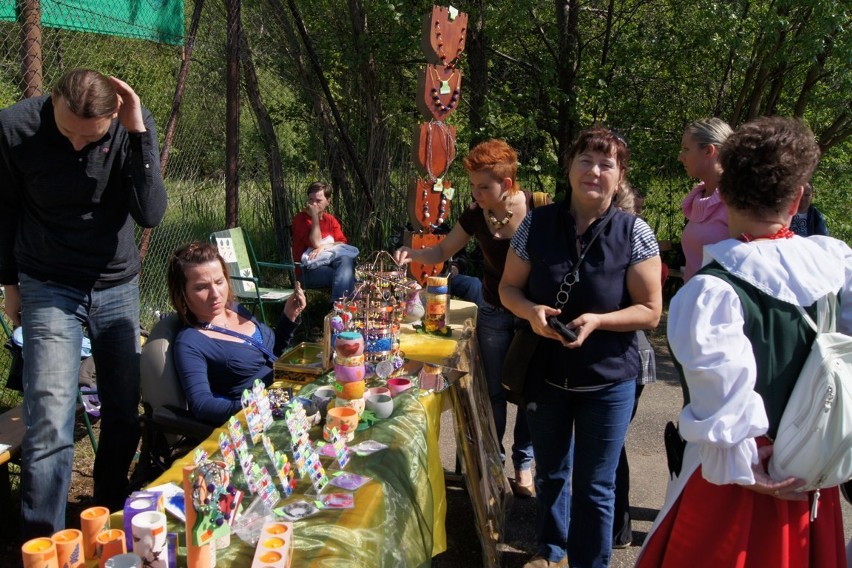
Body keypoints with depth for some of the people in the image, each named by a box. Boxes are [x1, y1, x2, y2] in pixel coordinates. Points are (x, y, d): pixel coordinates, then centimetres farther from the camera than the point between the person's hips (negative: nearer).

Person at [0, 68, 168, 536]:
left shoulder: (135, 125, -14)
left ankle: (111, 518, 31)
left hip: (117, 286, 2)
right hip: (49, 289, -2)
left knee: (124, 416, 8)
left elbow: (150, 215, -21)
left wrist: (138, 133, -29)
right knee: (50, 425, -11)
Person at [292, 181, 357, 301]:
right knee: (346, 275, -30)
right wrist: (315, 216, -13)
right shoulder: (300, 218, -3)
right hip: (308, 270, -5)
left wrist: (325, 246, -17)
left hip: (328, 263, 5)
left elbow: (342, 243, 1)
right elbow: (316, 243, -14)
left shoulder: (331, 219, 14)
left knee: (346, 260, -30)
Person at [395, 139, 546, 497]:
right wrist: (413, 254, -17)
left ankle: (523, 462, 26)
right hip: (494, 314, 2)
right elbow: (443, 251, 3)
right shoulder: (476, 216, -10)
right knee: (494, 390, 10)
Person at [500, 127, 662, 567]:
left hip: (608, 381, -2)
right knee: (550, 473, 22)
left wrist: (597, 321, -26)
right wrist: (531, 311, -20)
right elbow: (509, 288, 2)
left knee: (595, 486, 11)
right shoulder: (537, 224, -6)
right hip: (544, 373, 3)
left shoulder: (634, 233, -12)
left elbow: (650, 311, -10)